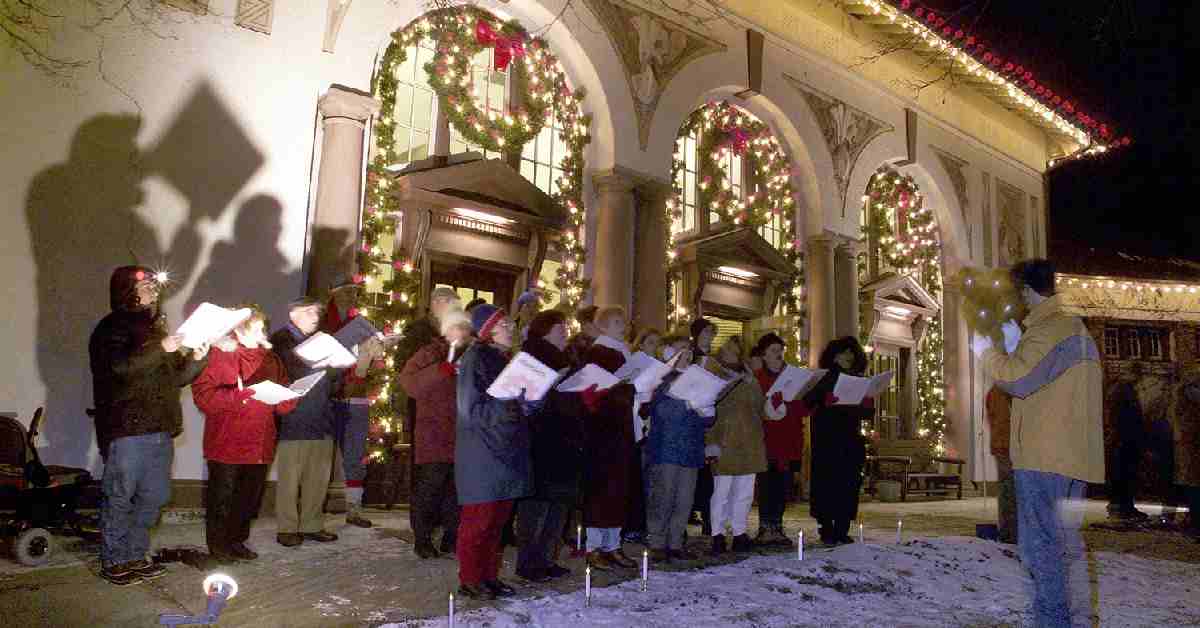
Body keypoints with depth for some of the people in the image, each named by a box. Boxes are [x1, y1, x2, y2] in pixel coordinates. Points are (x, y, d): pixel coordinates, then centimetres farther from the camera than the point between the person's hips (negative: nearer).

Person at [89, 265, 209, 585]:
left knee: (153, 497, 12)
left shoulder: (155, 328, 18)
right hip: (126, 430, -7)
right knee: (119, 498, 1)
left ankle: (134, 556, 24)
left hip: (159, 430, 7)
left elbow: (176, 377, 19)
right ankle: (113, 562, 12)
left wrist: (197, 359, 2)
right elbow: (120, 366, -22)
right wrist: (160, 349, -26)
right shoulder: (111, 328, -3)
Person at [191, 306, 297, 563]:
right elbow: (202, 394, -15)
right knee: (222, 497, 3)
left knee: (250, 497, 14)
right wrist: (236, 396, -26)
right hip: (226, 443, -5)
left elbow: (284, 405, 16)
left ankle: (237, 541, 30)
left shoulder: (270, 359, 13)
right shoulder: (221, 354, -4)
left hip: (259, 443, 6)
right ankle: (218, 546, 19)